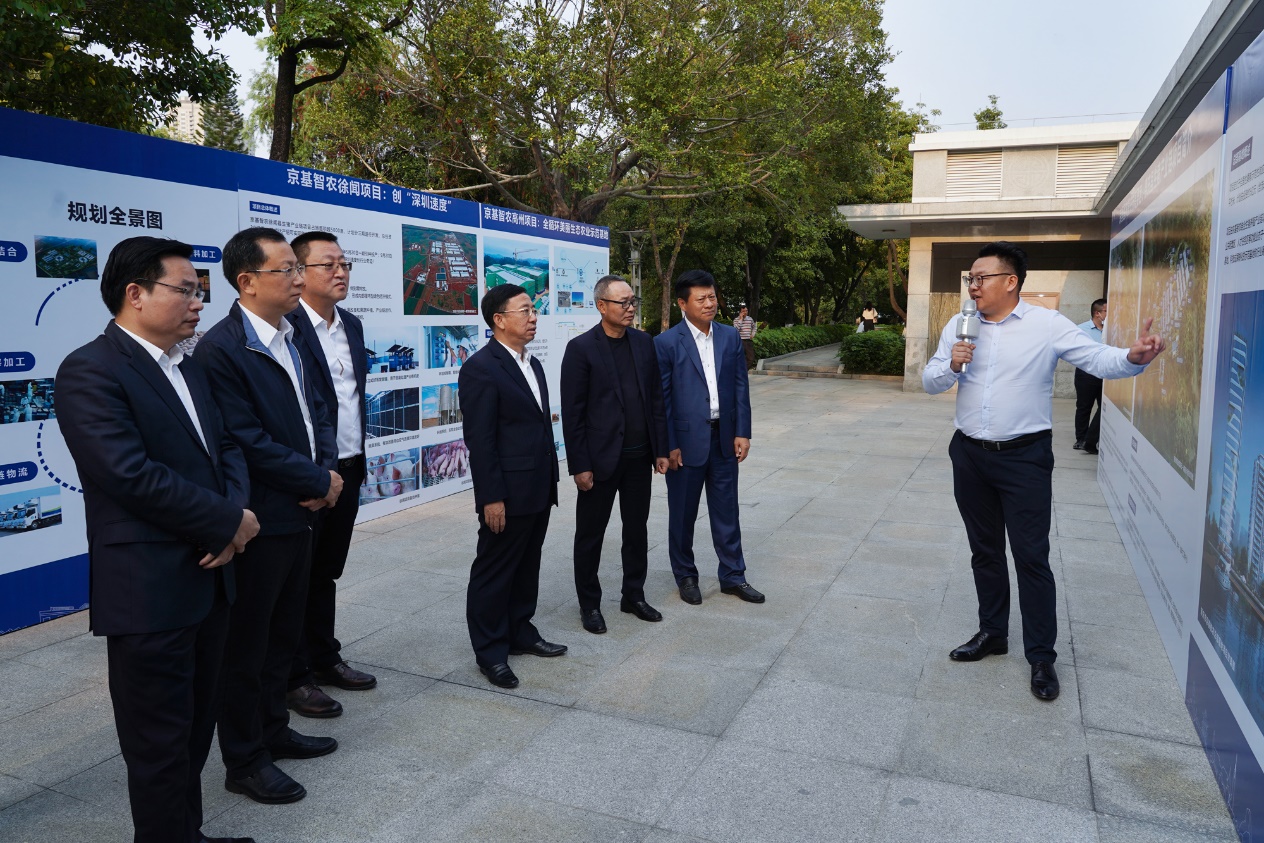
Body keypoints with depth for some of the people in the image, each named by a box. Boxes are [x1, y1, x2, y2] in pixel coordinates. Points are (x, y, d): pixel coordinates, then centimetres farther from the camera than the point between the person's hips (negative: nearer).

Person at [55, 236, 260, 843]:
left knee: (195, 730, 19)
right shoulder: (91, 371, -13)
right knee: (160, 743, 6)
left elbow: (225, 447, 13)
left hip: (208, 578, 8)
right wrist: (229, 523, -14)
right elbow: (131, 475, -22)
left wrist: (234, 514, -7)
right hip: (148, 590, -8)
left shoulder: (188, 370, 14)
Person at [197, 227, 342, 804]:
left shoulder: (288, 337, 9)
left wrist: (327, 471, -5)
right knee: (247, 645, 8)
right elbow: (248, 443, -22)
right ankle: (245, 760, 24)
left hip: (300, 515, 8)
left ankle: (272, 729, 38)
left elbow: (315, 412, 13)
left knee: (284, 634, 21)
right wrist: (319, 482, -13)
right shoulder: (222, 348, -18)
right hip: (259, 522, -8)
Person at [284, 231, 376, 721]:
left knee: (326, 571, 19)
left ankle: (324, 658, 33)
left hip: (347, 469, 8)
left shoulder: (351, 325, 11)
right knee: (297, 576, 6)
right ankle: (294, 677, 20)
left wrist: (357, 461, 15)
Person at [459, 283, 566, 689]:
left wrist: (550, 483, 15)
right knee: (494, 572, 5)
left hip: (538, 490, 8)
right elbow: (479, 439, -16)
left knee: (527, 567, 17)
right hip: (508, 494, -8)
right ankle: (491, 651, 17)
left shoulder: (533, 364, 13)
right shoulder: (480, 367, -13)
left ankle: (521, 633, 32)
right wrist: (491, 497, -18)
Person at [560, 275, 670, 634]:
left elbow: (656, 398, 8)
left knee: (637, 530, 15)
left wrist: (660, 449, 5)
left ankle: (634, 596, 31)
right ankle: (589, 604, 24)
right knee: (590, 535, 8)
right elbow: (572, 412, -11)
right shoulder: (581, 348, -11)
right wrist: (579, 465, -13)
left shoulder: (644, 342, 5)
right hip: (600, 458, -5)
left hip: (639, 456, 5)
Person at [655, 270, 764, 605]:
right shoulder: (666, 343, -8)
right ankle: (686, 575, 27)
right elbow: (662, 398, -8)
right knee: (683, 514, 10)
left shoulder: (730, 336, 5)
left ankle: (733, 575, 25)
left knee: (726, 511, 12)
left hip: (724, 438, 4)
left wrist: (742, 433, -1)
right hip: (686, 440, -3)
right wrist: (669, 446, -11)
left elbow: (740, 387, 6)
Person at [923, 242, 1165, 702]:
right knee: (984, 551, 16)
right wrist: (951, 365, -15)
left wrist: (1133, 357, -33)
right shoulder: (958, 326, 4)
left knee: (1031, 557, 0)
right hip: (970, 455, 4)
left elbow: (1098, 358, -13)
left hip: (1024, 458, -4)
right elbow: (930, 382, 6)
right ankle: (992, 633, 32)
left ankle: (1042, 656, 13)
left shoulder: (1047, 325, -7)